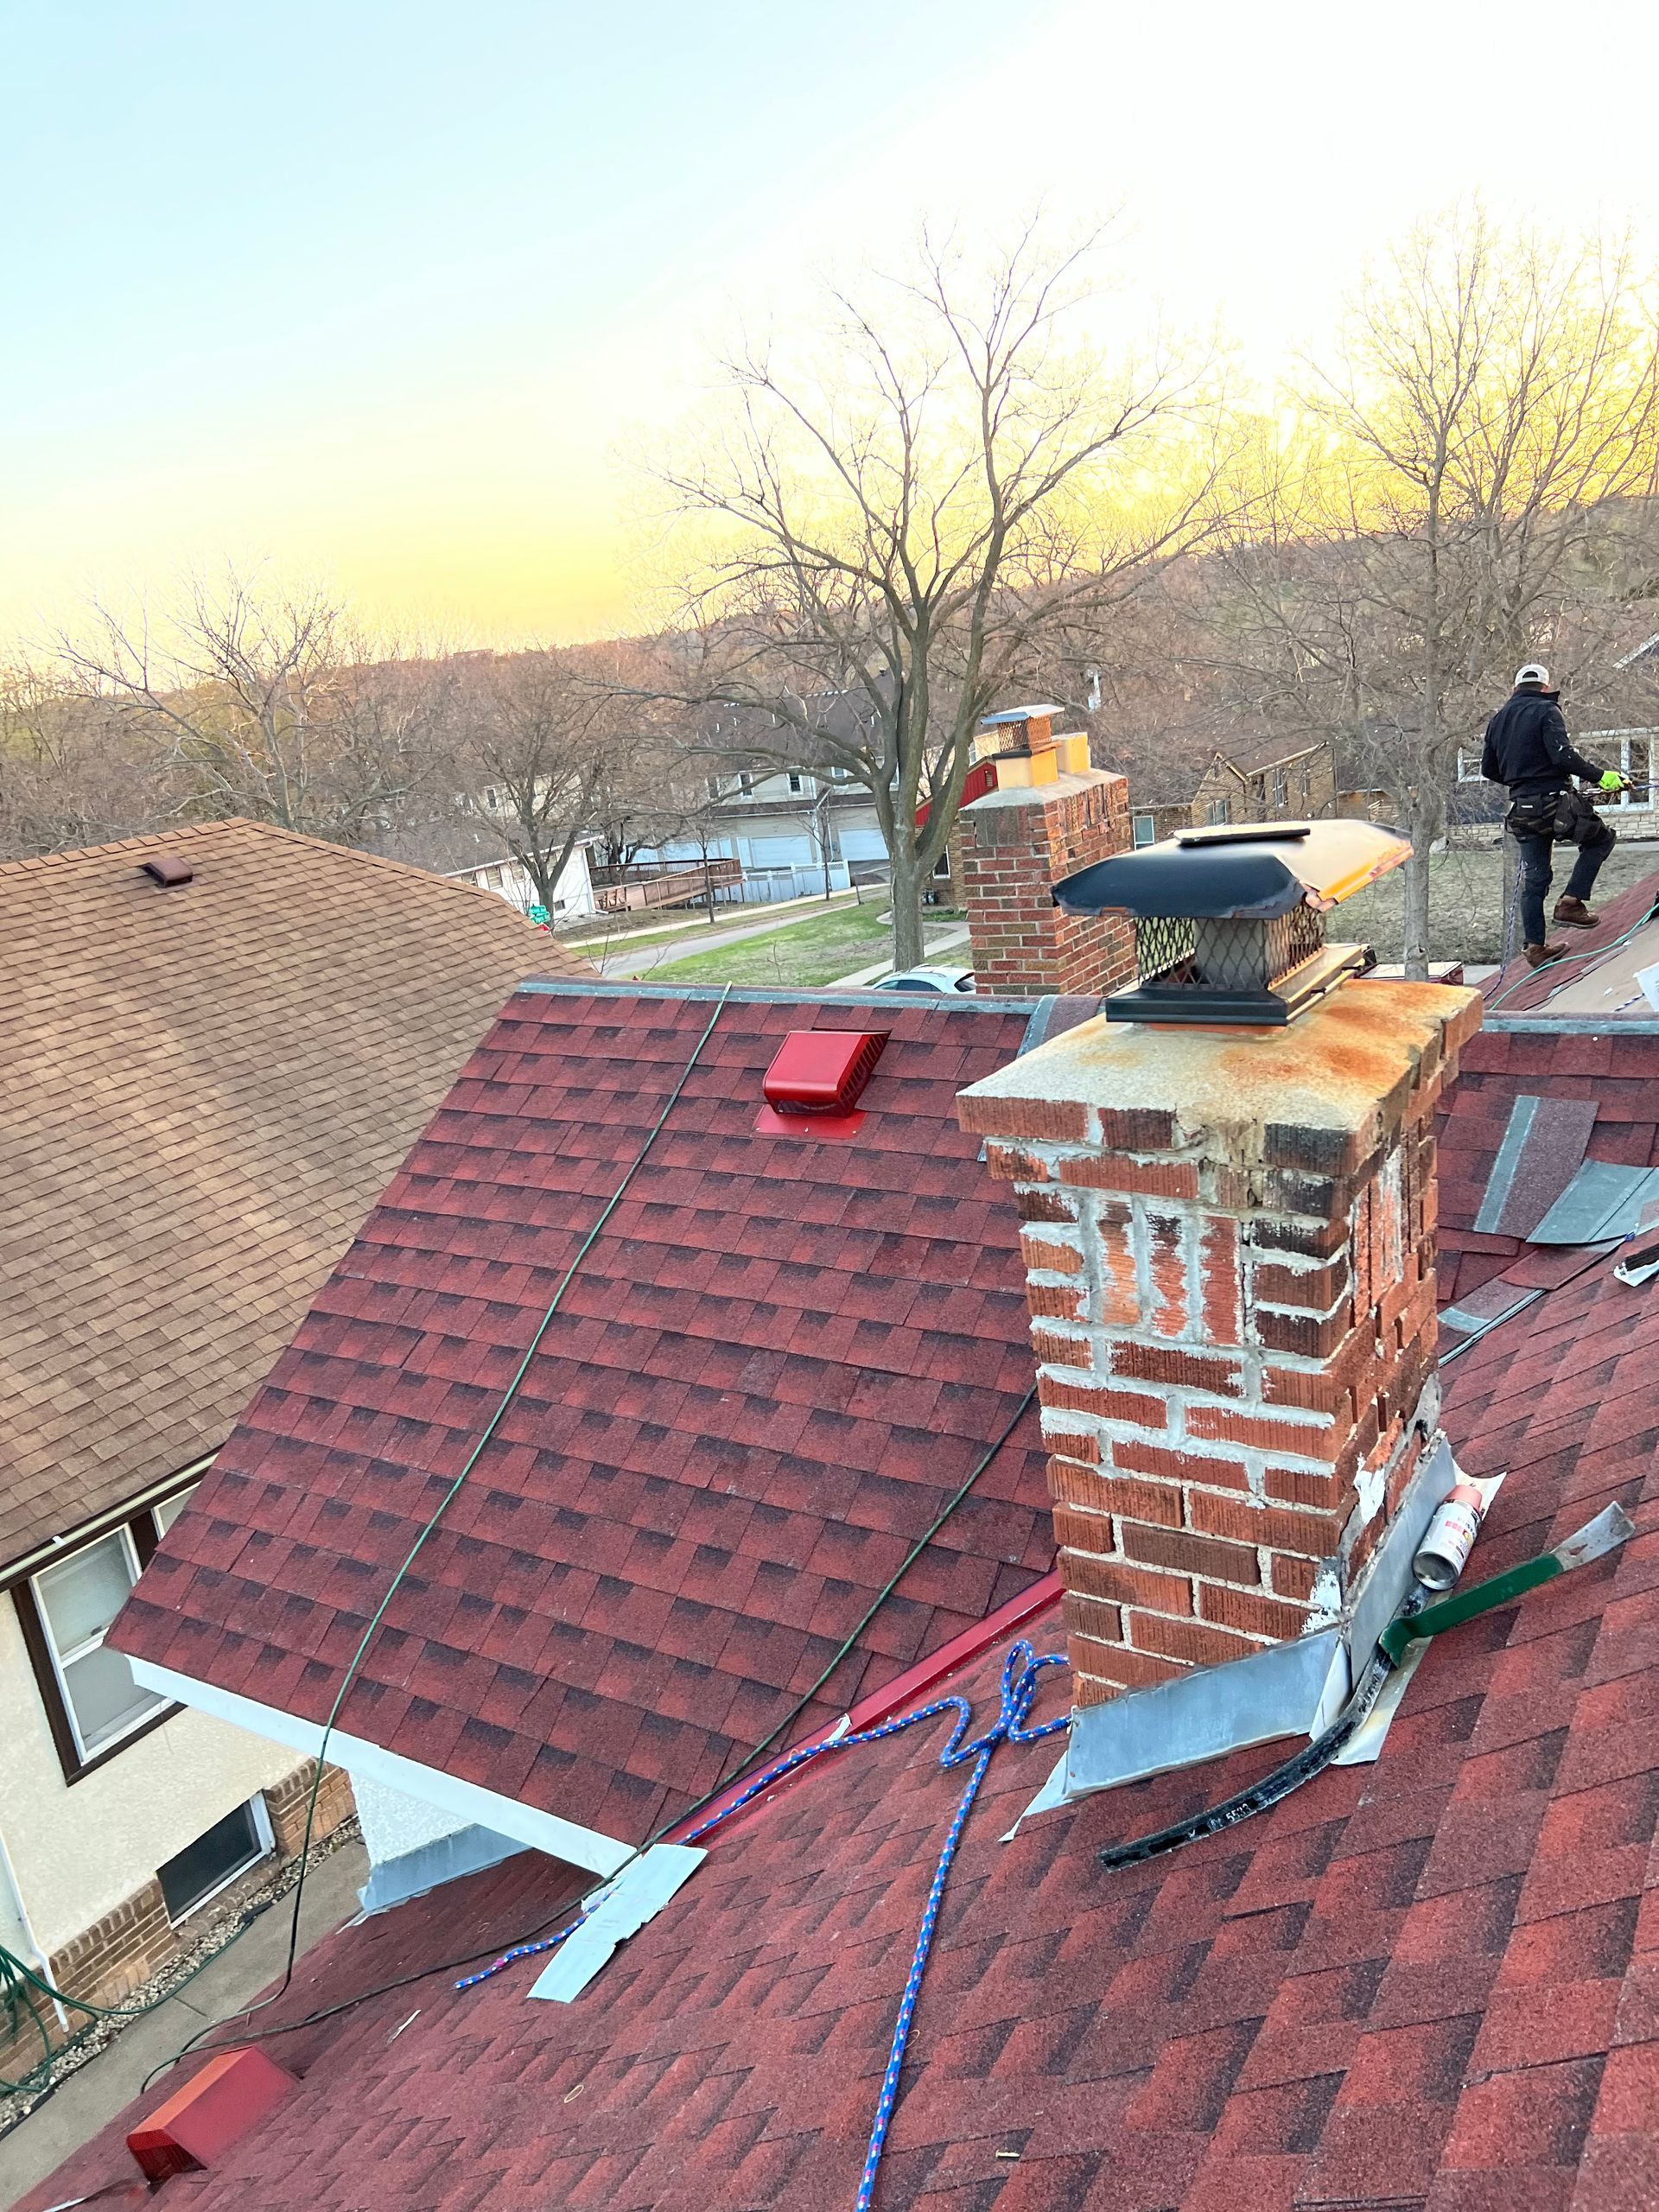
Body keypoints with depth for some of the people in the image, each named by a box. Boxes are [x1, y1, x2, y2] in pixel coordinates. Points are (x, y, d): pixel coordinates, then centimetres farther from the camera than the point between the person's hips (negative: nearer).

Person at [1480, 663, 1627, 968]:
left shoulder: (1498, 719, 13)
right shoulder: (1547, 711, -7)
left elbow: (1488, 769, 19)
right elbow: (1563, 756, -20)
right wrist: (1600, 777, -17)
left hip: (1522, 807, 6)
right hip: (1554, 801, -6)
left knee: (1534, 877, 12)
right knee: (1601, 839, 16)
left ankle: (1535, 947, 14)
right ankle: (1570, 902, 2)